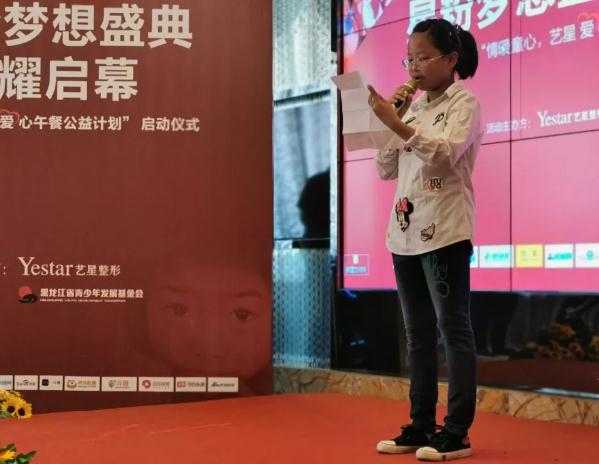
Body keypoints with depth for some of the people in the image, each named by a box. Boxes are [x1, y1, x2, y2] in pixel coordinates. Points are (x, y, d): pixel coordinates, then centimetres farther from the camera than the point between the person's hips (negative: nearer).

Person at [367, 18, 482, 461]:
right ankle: (421, 426, 17)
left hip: (444, 233, -7)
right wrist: (391, 119, 3)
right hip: (406, 233, 8)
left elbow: (446, 153, -21)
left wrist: (397, 124, -30)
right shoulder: (413, 108, 16)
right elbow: (386, 170, 14)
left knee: (454, 331, -4)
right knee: (418, 335, 10)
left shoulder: (464, 102, -3)